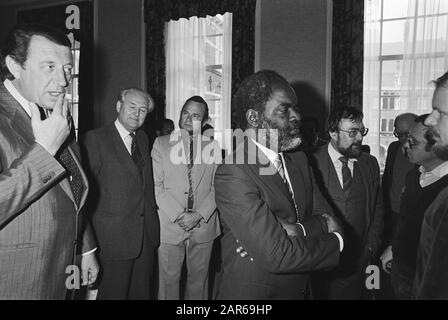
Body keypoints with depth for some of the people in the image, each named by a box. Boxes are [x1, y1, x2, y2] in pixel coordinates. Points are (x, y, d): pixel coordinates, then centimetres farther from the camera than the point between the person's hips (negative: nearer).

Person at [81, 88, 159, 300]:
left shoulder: (143, 138, 12)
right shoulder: (95, 139, -8)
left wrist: (152, 218, 7)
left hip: (146, 234, 6)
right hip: (114, 236, -6)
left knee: (142, 292, 17)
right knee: (114, 292, 7)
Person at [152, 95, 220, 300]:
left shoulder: (213, 147, 5)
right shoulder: (161, 143, 3)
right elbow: (156, 185, -3)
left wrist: (199, 215, -11)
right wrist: (178, 215, -12)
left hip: (204, 226, 1)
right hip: (170, 226, -1)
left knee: (199, 279, 13)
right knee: (169, 280, 7)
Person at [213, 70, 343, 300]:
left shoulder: (299, 161, 1)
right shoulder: (233, 174, -25)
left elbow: (329, 220, -3)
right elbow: (278, 256, -27)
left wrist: (297, 230, -23)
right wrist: (335, 242, -13)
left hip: (297, 289, 7)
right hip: (250, 292, -7)